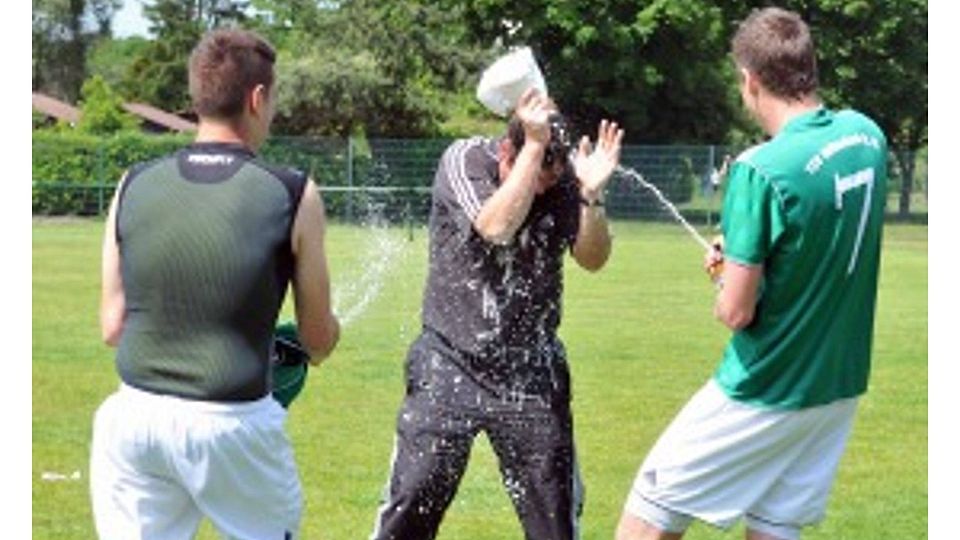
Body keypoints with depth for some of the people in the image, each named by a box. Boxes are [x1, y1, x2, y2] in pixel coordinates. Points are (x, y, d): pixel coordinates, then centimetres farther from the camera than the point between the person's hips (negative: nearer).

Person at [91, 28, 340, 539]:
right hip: (233, 422, -3)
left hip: (135, 416, 3)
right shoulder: (292, 195, -6)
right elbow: (319, 342, 3)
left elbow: (112, 326, 6)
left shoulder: (134, 186, 2)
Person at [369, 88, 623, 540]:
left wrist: (592, 195, -29)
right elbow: (496, 227, -28)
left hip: (531, 373, 2)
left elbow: (592, 259, -13)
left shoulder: (564, 178, -4)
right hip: (452, 365, -2)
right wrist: (535, 144, -30)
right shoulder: (464, 160, -12)